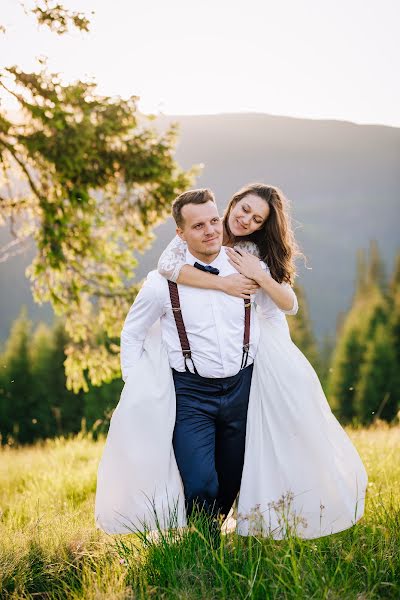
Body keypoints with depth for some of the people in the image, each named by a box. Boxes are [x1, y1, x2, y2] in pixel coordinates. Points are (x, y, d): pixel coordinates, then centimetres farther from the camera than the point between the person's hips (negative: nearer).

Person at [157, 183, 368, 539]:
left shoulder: (259, 252, 7)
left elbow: (290, 305, 0)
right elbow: (167, 266, -25)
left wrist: (259, 276, -17)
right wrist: (224, 284, -24)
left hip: (273, 348, 3)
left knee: (297, 425, 7)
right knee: (256, 438, 1)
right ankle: (266, 519, 15)